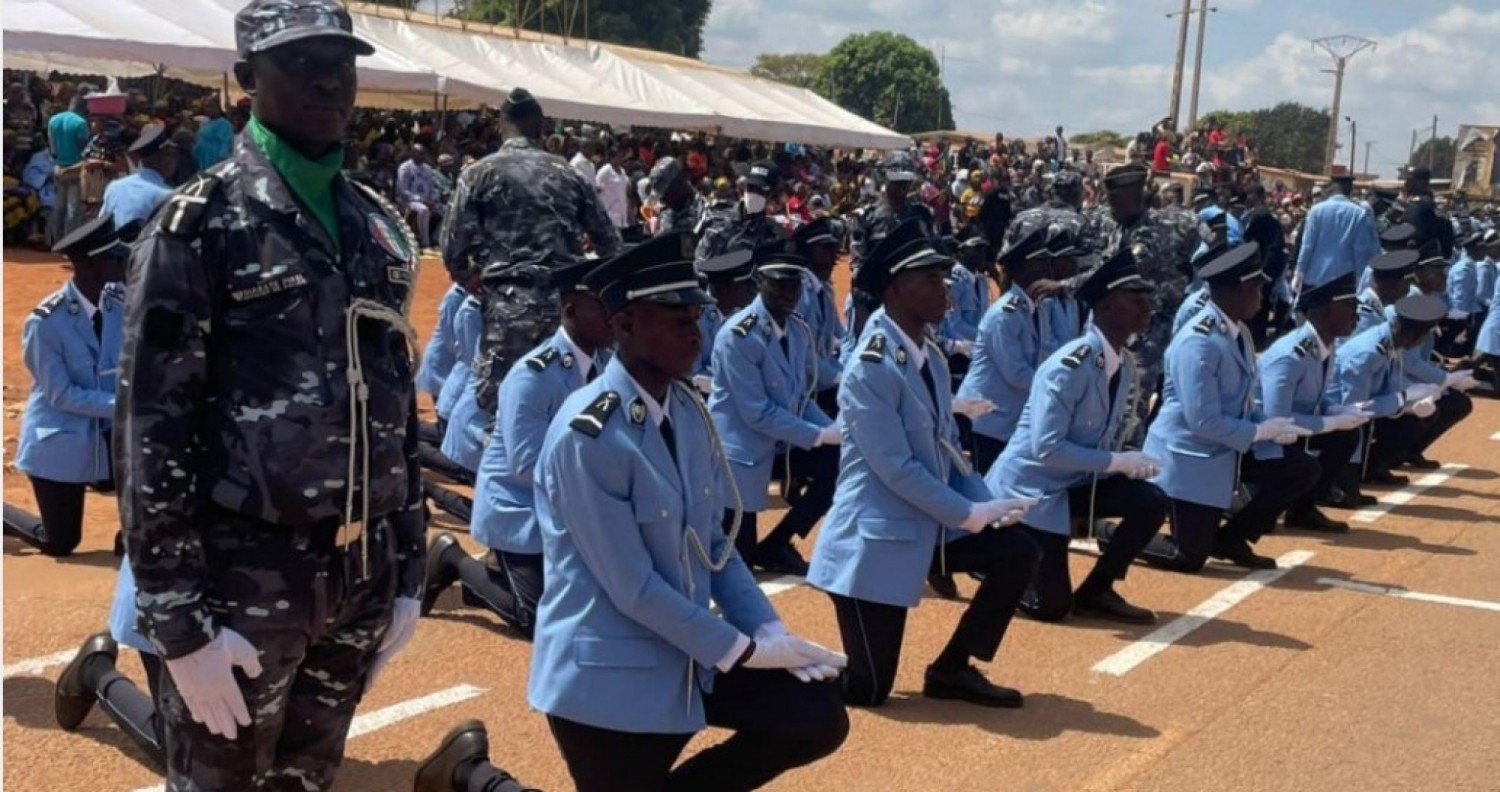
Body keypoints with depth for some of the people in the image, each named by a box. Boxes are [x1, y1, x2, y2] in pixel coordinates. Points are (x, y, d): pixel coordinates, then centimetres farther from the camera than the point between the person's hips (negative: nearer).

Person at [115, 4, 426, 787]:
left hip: (361, 573, 6)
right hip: (243, 575, -5)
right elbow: (151, 427, -12)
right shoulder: (200, 224, -9)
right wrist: (180, 619, -16)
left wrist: (407, 568, 12)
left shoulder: (382, 228, 9)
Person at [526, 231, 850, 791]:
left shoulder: (690, 412, 3)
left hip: (689, 654, 7)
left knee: (816, 716, -4)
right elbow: (632, 587, -22)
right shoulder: (586, 436, -23)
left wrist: (769, 632, -3)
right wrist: (741, 649, -16)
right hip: (607, 674, -7)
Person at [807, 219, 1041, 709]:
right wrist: (972, 514, -18)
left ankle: (952, 668, 11)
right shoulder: (872, 369, -20)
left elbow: (948, 449, 12)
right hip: (876, 538, -8)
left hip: (931, 525, 8)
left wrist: (988, 506, -4)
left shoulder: (932, 358, 8)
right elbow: (896, 469, -23)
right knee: (867, 688, -7)